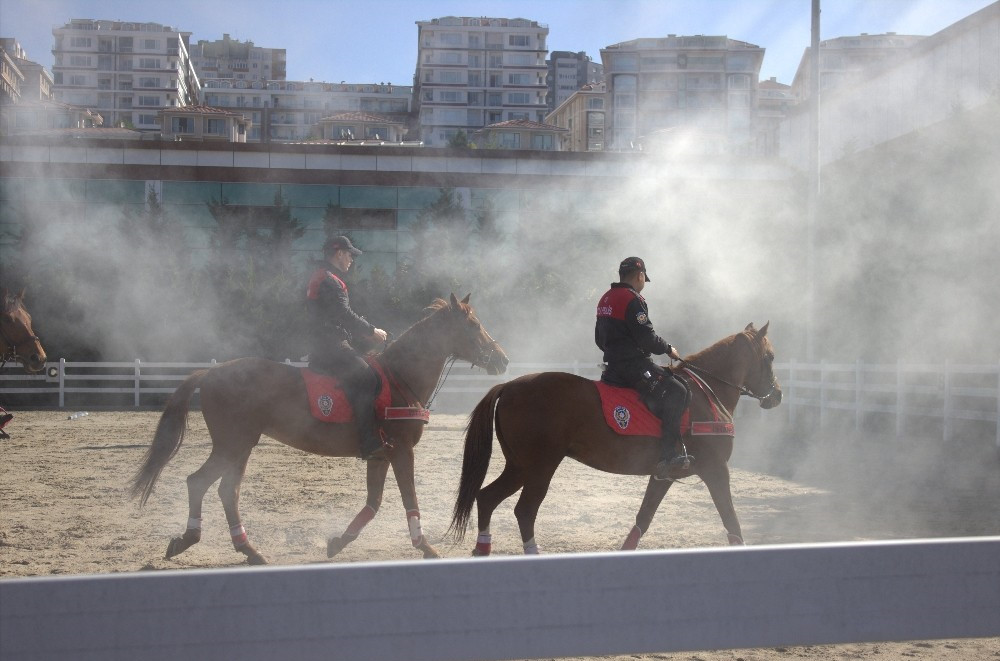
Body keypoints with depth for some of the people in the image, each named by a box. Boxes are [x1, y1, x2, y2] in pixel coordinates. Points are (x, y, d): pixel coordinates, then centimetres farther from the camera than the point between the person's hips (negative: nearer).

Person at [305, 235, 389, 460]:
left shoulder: (320, 277, 24)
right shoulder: (329, 280, -10)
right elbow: (346, 315, -17)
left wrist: (365, 333, 18)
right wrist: (372, 331, -5)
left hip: (322, 346, 12)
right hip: (331, 346, -12)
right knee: (365, 378, -24)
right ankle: (371, 445, -35)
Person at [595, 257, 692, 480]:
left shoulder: (605, 299, 15)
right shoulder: (633, 300, -13)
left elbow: (599, 338, 22)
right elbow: (647, 338, -18)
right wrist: (668, 349, -2)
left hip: (613, 366, 10)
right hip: (634, 365, -10)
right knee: (676, 391, -17)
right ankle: (669, 457, -27)